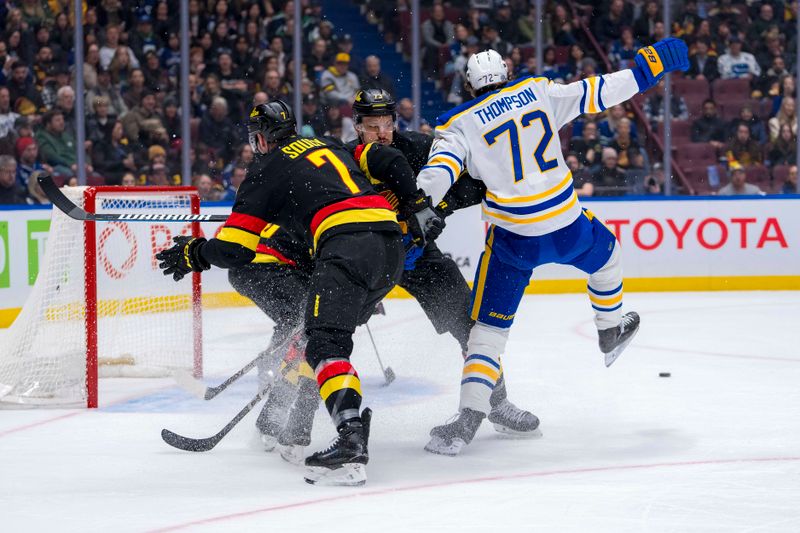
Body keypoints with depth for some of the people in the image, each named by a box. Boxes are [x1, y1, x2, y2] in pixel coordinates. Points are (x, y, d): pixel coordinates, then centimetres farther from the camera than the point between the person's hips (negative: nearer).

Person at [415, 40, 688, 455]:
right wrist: (648, 67, 20)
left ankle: (469, 416, -12)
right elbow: (596, 93, 9)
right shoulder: (537, 92, 7)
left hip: (514, 238, -2)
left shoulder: (461, 124, 0)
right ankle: (611, 333, 56)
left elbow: (444, 163, -17)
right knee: (604, 253, 36)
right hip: (567, 225, 2)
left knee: (489, 325, 3)